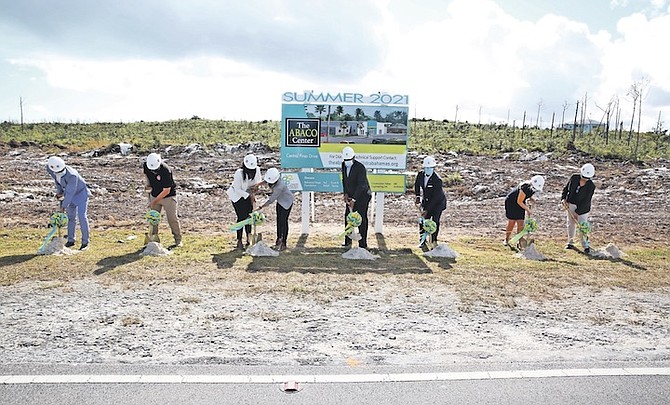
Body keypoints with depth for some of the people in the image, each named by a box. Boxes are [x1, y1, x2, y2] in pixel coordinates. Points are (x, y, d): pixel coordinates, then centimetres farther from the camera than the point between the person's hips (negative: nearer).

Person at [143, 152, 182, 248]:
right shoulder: (146, 165, -11)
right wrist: (148, 184, -1)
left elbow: (166, 191, -24)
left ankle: (178, 240, 9)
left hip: (168, 196, -5)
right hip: (154, 195, 5)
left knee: (172, 218, -4)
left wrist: (155, 201, -20)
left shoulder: (165, 170, -30)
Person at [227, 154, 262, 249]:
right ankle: (239, 241, 3)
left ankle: (248, 239, 21)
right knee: (241, 217, -8)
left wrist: (256, 186, -19)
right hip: (237, 196, -5)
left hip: (248, 195, 5)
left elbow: (259, 180, 3)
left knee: (249, 216, 7)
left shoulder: (257, 170, -18)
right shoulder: (239, 173, -31)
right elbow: (237, 189, -23)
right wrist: (249, 196, -26)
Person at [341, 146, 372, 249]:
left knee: (361, 219, -8)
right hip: (351, 196, 7)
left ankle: (363, 244, -1)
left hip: (362, 195, -7)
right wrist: (346, 194, -4)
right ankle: (348, 242, 16)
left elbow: (361, 185, -24)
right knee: (348, 217, 7)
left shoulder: (360, 167, -21)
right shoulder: (344, 165, 3)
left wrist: (354, 199, -29)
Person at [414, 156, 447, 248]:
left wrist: (427, 210, -31)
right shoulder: (420, 174, -11)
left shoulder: (437, 180, -29)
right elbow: (417, 185, 12)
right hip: (427, 201, 5)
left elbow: (435, 197, -29)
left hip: (438, 202, -5)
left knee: (435, 221, -14)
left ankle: (434, 242, 0)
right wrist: (417, 196, 1)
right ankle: (423, 242, 10)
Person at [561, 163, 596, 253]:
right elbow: (566, 188, 4)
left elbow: (586, 201, -16)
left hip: (582, 207, -3)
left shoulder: (591, 186, -17)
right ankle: (570, 242, 27)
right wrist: (563, 198, -9)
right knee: (571, 224, 13)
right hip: (570, 205, 4)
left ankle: (586, 246, 3)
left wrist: (577, 212, -17)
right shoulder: (574, 177, -9)